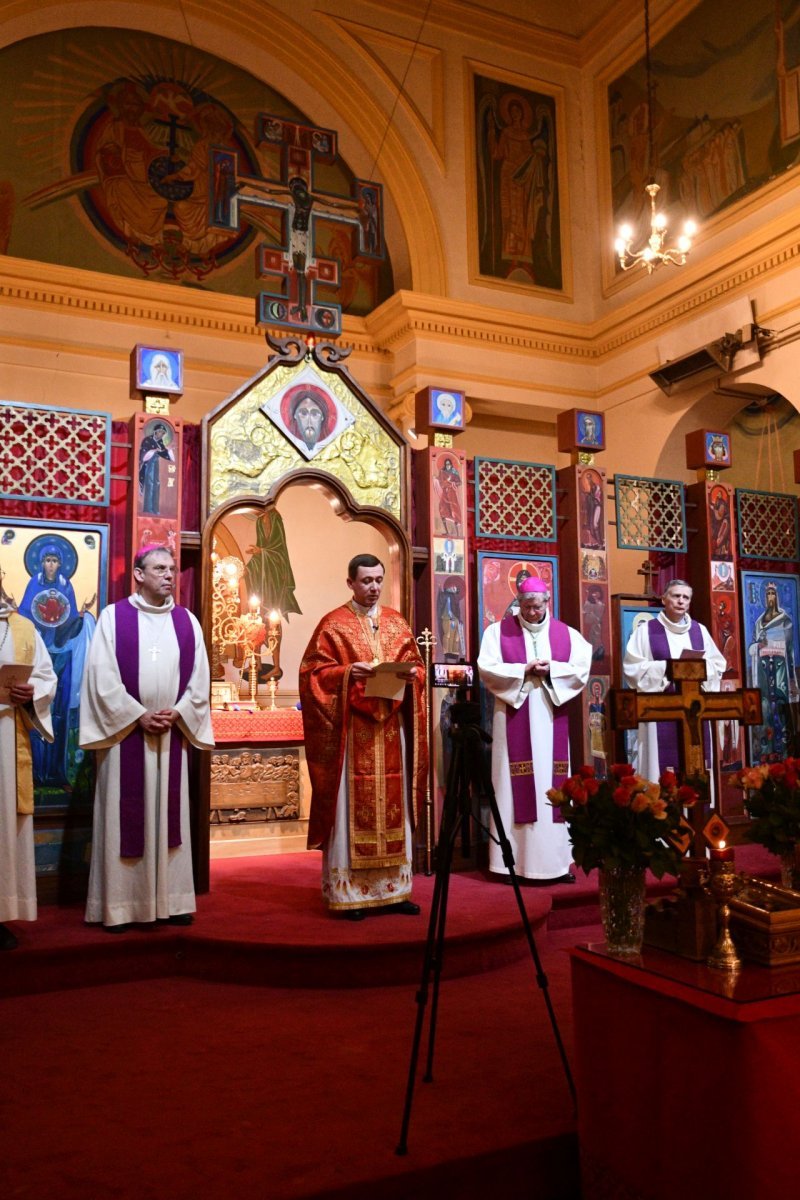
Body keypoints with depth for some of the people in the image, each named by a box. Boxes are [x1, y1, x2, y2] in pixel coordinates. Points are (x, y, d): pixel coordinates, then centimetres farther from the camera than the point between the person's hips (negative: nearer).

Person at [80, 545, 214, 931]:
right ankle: (119, 904, 9)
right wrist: (138, 716, -12)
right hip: (124, 732, -3)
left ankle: (171, 899, 15)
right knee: (123, 816, 0)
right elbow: (102, 677, -8)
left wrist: (176, 714, -7)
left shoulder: (187, 621, 9)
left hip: (173, 734, 3)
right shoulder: (113, 617, -1)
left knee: (169, 815, 7)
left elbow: (200, 679, 7)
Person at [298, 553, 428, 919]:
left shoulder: (397, 622, 14)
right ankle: (348, 892, 6)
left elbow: (416, 666, 16)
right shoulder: (333, 624, -1)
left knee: (394, 807, 8)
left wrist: (411, 674, -7)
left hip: (391, 729, 5)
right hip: (351, 731, -4)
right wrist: (347, 673, -21)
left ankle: (393, 889, 17)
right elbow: (313, 671, -5)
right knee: (351, 809, -2)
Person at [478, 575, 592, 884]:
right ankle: (514, 862, 2)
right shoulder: (498, 631, 2)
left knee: (553, 785, 3)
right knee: (516, 787, -3)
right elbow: (486, 668, -7)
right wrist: (524, 670, -15)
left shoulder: (565, 633, 10)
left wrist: (552, 669, -13)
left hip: (551, 721, 3)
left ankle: (556, 861, 10)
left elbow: (583, 668, 2)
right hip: (514, 719, -2)